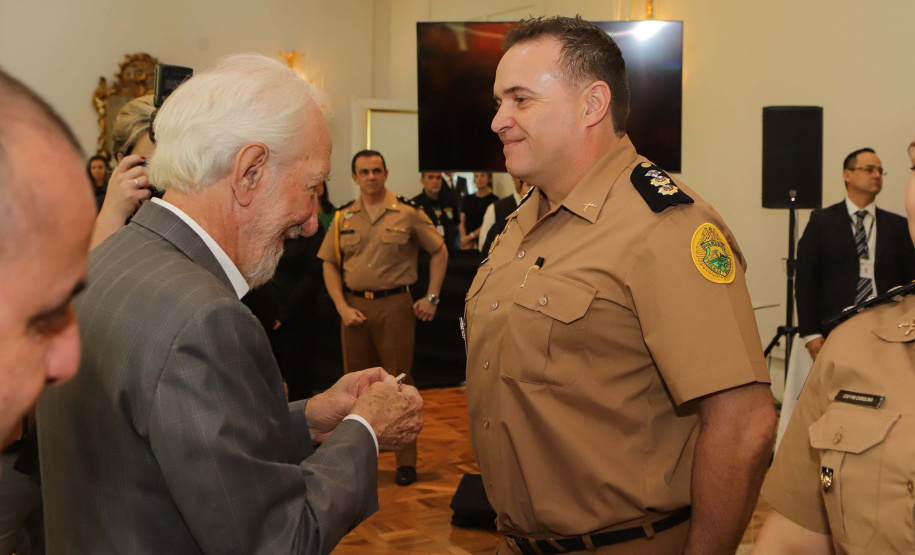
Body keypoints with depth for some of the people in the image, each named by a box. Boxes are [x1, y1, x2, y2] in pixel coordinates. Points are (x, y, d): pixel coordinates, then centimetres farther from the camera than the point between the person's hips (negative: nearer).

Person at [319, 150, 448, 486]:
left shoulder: (407, 213, 0)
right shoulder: (343, 217, 7)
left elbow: (439, 252, 7)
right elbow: (330, 265, 8)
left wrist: (432, 298, 1)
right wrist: (342, 307, -3)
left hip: (395, 304, -3)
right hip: (354, 305, 3)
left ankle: (406, 459, 11)